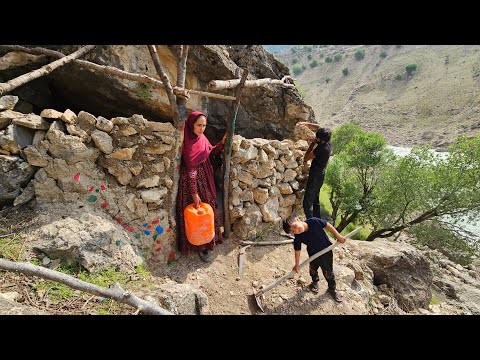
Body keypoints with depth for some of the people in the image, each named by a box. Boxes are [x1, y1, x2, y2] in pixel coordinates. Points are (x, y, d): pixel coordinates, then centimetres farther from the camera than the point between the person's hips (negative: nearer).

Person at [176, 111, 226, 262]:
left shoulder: (201, 138, 2)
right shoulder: (188, 144, -20)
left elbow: (212, 152, 17)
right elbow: (190, 170, -21)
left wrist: (222, 142, 1)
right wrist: (194, 193, -20)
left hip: (205, 179, 8)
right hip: (192, 181, -8)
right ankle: (201, 245, 22)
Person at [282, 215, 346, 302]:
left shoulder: (314, 221, -33)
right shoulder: (298, 237, -27)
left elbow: (328, 225, -17)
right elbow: (297, 251, -14)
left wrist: (338, 236, -13)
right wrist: (296, 265, -5)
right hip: (313, 254, 2)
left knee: (328, 272, 12)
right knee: (313, 270, 23)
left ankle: (332, 289, 38)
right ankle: (315, 282, 55)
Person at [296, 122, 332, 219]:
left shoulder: (321, 149, -26)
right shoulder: (328, 143, 0)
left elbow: (306, 158, -16)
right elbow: (318, 127, 12)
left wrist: (312, 143, -12)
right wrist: (305, 123, 3)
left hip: (315, 176, -10)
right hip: (320, 174, 10)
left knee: (307, 202, -8)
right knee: (315, 200, 20)